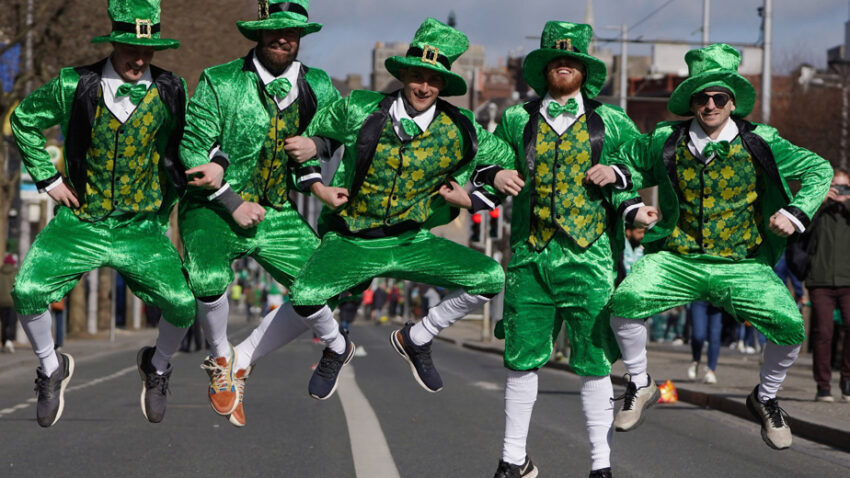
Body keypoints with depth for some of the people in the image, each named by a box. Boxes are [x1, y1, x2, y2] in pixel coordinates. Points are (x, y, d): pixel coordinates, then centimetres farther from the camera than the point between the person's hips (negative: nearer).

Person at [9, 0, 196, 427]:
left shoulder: (170, 91, -4)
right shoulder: (73, 87, -6)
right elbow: (23, 120, 10)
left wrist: (167, 199, 5)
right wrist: (48, 179, 5)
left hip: (142, 227, 0)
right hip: (80, 221, 0)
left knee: (184, 304, -18)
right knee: (27, 291, -19)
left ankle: (157, 367, 17)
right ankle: (51, 369, 11)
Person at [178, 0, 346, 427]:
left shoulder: (316, 86, 3)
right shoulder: (219, 82, -8)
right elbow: (192, 150, -9)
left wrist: (316, 145, -7)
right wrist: (233, 203, -15)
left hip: (277, 213, 5)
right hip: (214, 206, -4)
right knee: (208, 280, -31)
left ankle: (243, 359, 14)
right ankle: (220, 358, 2)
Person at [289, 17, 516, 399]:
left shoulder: (459, 132, -7)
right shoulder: (358, 111, -9)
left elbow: (509, 161, 8)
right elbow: (308, 135, 9)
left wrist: (471, 198, 0)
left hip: (412, 242, 2)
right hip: (351, 242, -2)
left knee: (490, 278, -17)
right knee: (304, 298, -30)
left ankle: (416, 339, 9)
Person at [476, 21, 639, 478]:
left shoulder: (612, 123, 8)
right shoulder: (516, 120, 10)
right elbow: (478, 161, 19)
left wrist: (615, 174, -7)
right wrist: (494, 175, -3)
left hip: (590, 256, -1)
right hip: (530, 254, 1)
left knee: (594, 363, -1)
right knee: (521, 358, 4)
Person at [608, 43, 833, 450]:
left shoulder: (760, 143, 0)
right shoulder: (666, 141, 1)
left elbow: (819, 170, 10)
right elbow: (622, 162, 19)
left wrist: (796, 212, -4)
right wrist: (630, 206, 3)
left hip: (742, 265, 0)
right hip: (676, 259, 0)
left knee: (790, 326, -21)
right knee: (625, 300, -27)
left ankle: (765, 397, 12)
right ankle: (640, 385, 1)